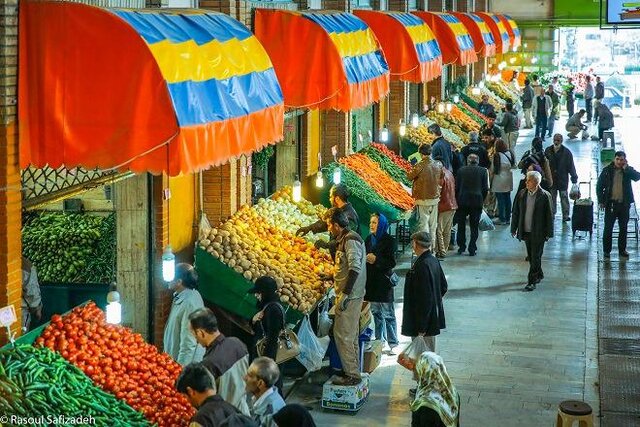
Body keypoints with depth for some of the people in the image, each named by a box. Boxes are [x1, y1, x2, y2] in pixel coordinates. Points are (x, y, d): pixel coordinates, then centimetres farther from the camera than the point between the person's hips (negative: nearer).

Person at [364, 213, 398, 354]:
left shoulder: (389, 240, -10)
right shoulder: (369, 239, 7)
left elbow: (392, 262, -13)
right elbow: (364, 256, 17)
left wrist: (376, 260, -23)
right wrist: (365, 258, -4)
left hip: (383, 281, -6)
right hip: (371, 280, 6)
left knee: (388, 314, -2)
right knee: (376, 312, 14)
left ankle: (393, 343, 4)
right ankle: (379, 339, 26)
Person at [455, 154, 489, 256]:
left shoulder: (461, 170, 1)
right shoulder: (483, 171, 0)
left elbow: (456, 187, 2)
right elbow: (485, 188, -2)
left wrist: (457, 199, 12)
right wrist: (482, 200, 11)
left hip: (462, 201, 0)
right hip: (477, 201, 0)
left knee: (461, 225, 14)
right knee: (474, 226, 6)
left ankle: (461, 247, 13)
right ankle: (472, 249, 3)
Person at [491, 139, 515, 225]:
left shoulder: (497, 156, -19)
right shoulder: (510, 154, -2)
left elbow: (493, 169, -13)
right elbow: (513, 165, 8)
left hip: (499, 182, -6)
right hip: (508, 180, 6)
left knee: (501, 200, 2)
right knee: (508, 199, 13)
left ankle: (502, 220, 7)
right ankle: (508, 218, 21)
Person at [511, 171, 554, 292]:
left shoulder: (544, 196, -10)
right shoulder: (522, 194, 2)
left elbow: (549, 215, -6)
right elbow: (516, 212, 9)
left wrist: (549, 233, -6)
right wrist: (514, 229, 8)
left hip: (538, 233, -5)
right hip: (526, 231, 5)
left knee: (535, 258, -3)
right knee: (531, 257, 16)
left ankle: (531, 282, 0)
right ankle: (539, 275, 36)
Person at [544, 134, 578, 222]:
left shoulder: (566, 152, -6)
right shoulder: (548, 151, 1)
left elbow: (571, 166, -4)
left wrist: (574, 178, -7)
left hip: (562, 179, -3)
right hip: (551, 178, 3)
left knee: (564, 197, 1)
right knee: (552, 197, 11)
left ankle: (565, 215, 7)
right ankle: (552, 214, 22)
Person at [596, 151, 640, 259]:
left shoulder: (628, 170, 2)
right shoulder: (607, 170, -2)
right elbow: (599, 186, 1)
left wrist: (626, 168, -20)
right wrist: (601, 201, -5)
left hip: (624, 204, 2)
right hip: (611, 204, -2)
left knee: (623, 228, 11)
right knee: (608, 228, 0)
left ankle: (622, 250, 23)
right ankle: (606, 251, 10)